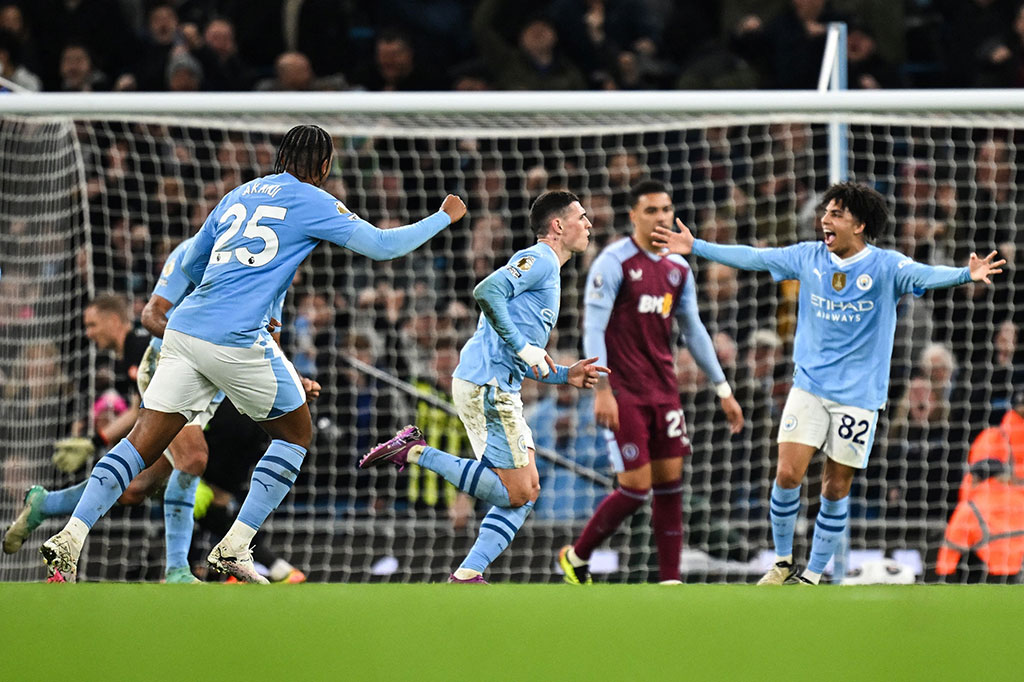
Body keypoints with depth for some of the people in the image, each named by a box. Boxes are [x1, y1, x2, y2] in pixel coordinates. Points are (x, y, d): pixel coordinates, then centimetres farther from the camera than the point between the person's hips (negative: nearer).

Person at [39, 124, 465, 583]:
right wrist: (444, 218, 17)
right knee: (296, 434, 14)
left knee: (143, 442, 4)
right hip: (237, 340, -6)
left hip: (184, 327, 6)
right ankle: (233, 549, 6)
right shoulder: (310, 201, 2)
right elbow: (381, 246, 4)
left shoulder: (238, 195, 21)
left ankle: (69, 539, -11)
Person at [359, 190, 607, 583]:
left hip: (498, 388, 10)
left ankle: (467, 574, 3)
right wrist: (523, 348, -19)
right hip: (485, 385, -10)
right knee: (516, 493, -11)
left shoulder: (545, 269, 27)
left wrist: (566, 375, 19)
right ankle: (416, 453, -8)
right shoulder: (539, 260, -4)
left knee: (527, 492, 7)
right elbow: (487, 292, -23)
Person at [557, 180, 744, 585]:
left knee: (670, 483, 1)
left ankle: (670, 579, 5)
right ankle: (576, 558, 10)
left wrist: (723, 390, 17)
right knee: (635, 488, -9)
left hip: (663, 391, 6)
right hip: (623, 393, -6)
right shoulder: (614, 262, -9)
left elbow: (693, 331, 18)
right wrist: (602, 390, -21)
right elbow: (593, 328, -12)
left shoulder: (678, 269, 10)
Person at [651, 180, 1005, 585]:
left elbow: (924, 275, -26)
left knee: (836, 488, 3)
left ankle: (812, 577, 16)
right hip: (809, 386, 2)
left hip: (858, 396, -2)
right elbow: (752, 258, 9)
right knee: (788, 475, -8)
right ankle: (782, 563, 11)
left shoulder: (884, 266, -10)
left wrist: (966, 275, -46)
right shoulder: (808, 257, 1)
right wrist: (696, 247, 9)